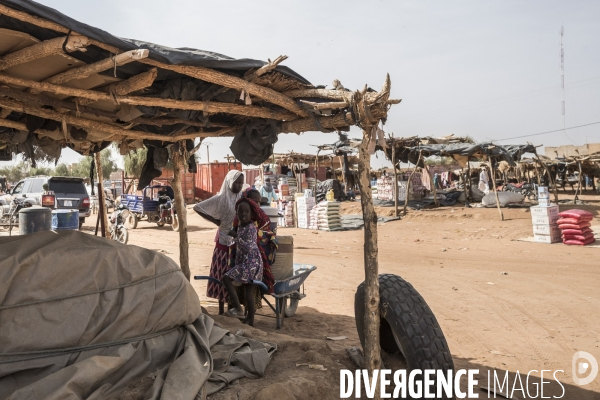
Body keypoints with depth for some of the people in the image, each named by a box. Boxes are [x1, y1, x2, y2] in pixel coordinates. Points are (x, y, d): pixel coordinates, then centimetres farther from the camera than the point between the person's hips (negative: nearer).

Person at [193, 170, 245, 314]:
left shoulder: (241, 198, 7)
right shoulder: (220, 198, -7)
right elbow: (197, 207, -7)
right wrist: (214, 220, -7)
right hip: (224, 242, -4)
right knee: (223, 275, 3)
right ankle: (221, 310, 14)